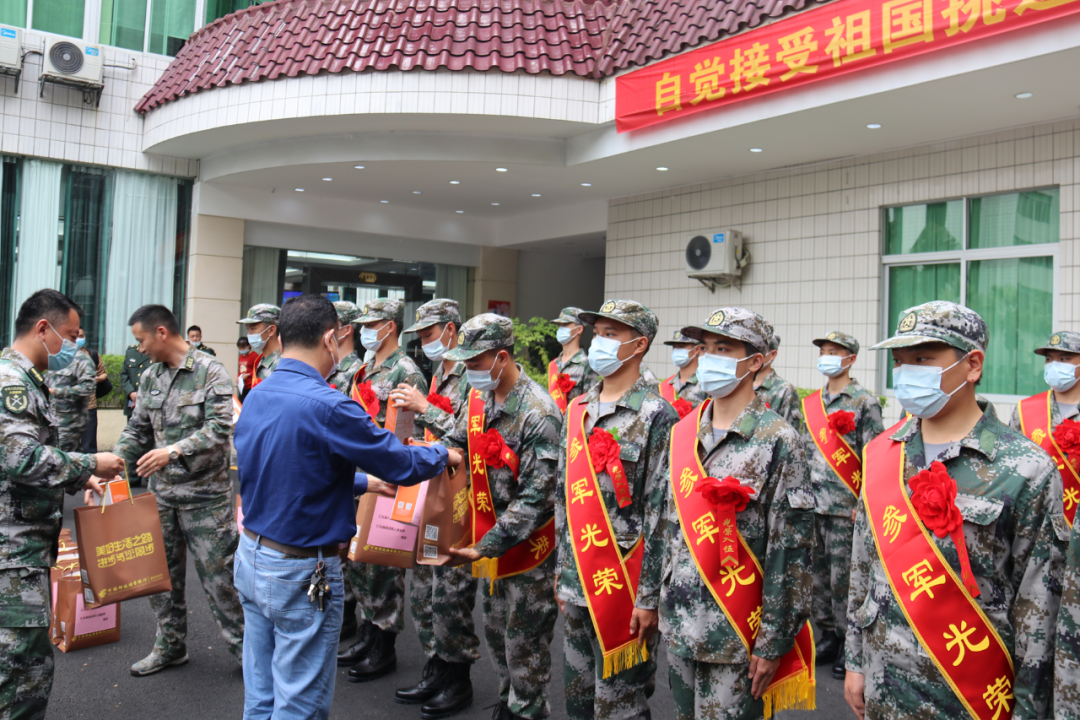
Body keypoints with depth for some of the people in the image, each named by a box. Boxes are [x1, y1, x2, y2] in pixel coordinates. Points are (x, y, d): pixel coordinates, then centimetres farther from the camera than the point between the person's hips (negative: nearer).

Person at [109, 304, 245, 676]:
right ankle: (170, 645, 31)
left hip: (205, 494, -6)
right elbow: (136, 432, 13)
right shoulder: (150, 377, 10)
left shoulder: (210, 371, -10)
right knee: (161, 572, 15)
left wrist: (175, 451, -27)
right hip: (161, 492, 7)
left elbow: (220, 428, -18)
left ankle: (243, 645, 15)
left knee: (218, 574, -1)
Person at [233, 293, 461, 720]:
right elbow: (400, 464, -17)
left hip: (250, 557, 8)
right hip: (300, 572, -8)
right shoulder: (328, 406, -23)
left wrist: (361, 483, 20)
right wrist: (443, 455, 3)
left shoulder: (256, 397, 4)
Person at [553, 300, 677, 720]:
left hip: (622, 586, -7)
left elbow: (660, 514, -14)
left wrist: (649, 596, -15)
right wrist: (563, 571, 14)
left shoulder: (656, 415, -11)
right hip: (577, 584, 7)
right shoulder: (578, 410, 9)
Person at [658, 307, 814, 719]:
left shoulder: (778, 441, -11)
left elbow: (792, 550, -13)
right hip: (680, 628, 6)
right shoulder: (683, 434, 7)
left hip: (737, 638, -5)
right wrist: (657, 599, 13)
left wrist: (773, 642, -13)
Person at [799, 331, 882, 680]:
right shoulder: (811, 403, 13)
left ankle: (850, 645, 13)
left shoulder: (865, 402, -6)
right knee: (817, 575, 12)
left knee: (843, 579, 0)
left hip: (844, 507, -6)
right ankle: (828, 637, 25)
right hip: (811, 505, 6)